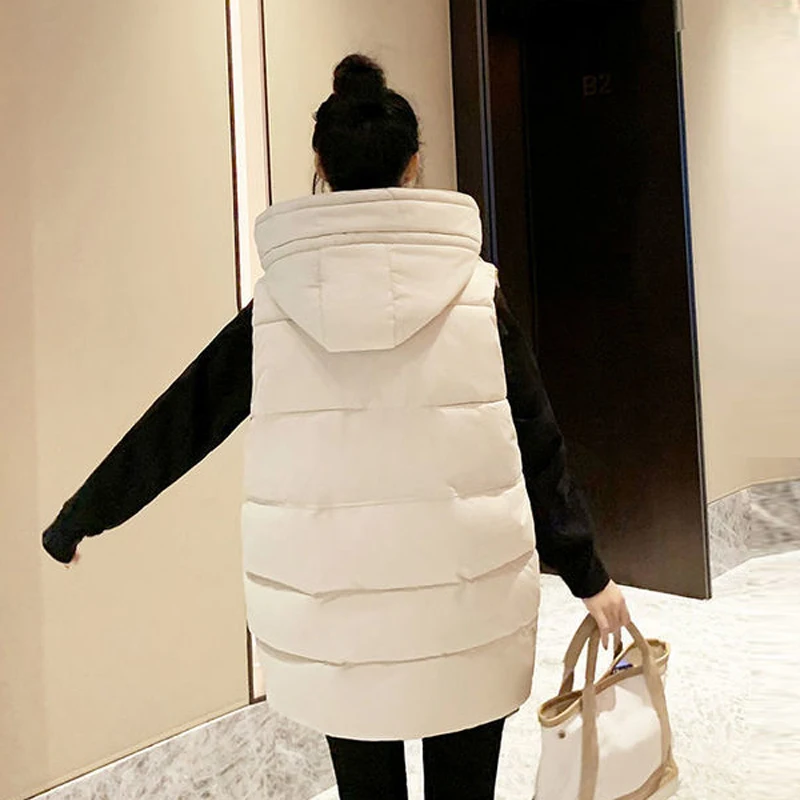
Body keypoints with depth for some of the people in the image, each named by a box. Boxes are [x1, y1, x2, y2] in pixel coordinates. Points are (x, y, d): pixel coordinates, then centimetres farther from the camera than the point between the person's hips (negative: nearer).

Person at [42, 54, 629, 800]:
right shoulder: (473, 290, -6)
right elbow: (537, 444, -2)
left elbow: (175, 425, 4)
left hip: (330, 614, 1)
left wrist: (76, 521, 19)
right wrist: (588, 574, 10)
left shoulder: (280, 301, -4)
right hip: (466, 605, 0)